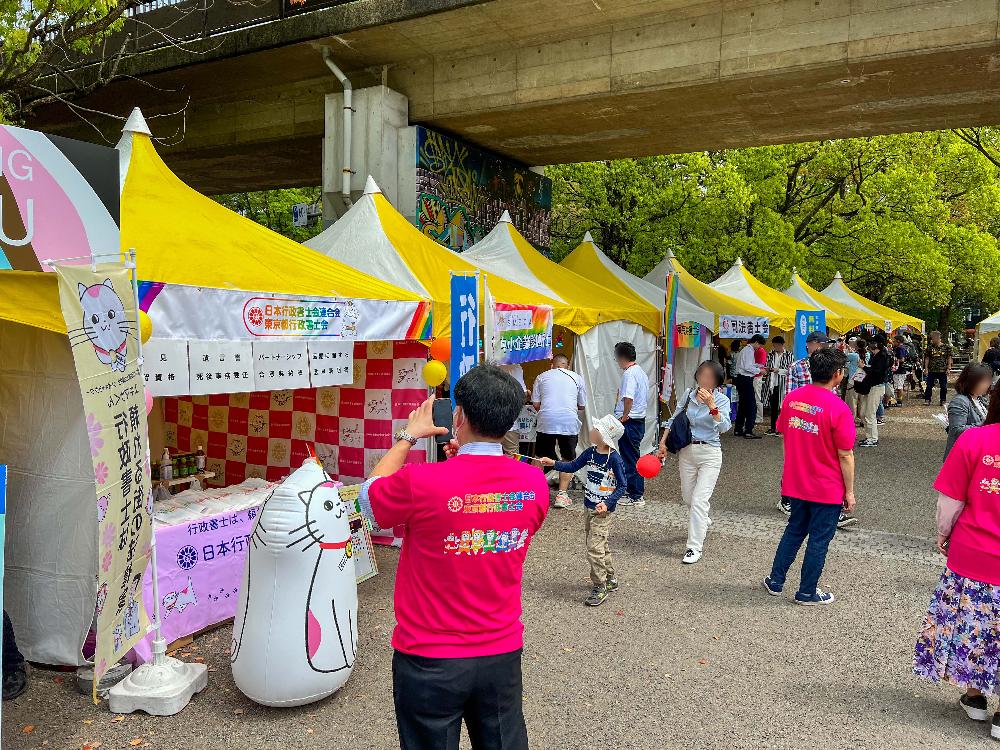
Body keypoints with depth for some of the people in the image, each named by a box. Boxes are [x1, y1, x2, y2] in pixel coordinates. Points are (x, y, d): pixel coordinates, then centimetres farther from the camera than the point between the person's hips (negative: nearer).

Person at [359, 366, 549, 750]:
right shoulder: (535, 482, -10)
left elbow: (368, 498, -2)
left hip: (429, 661, -3)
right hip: (503, 654, 4)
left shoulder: (420, 482, -24)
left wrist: (408, 436, 7)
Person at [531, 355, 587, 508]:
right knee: (568, 459, 12)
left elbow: (536, 404, 8)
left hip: (546, 421, 0)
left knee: (539, 457, 13)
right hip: (570, 422, 0)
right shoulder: (577, 378, 15)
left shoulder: (542, 377, 14)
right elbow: (582, 405, 17)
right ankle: (562, 494, 7)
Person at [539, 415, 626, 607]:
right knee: (599, 546, 17)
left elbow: (622, 486, -13)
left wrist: (607, 503, -23)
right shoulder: (590, 452, 1)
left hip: (603, 510, -7)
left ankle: (600, 587, 4)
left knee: (594, 547, -9)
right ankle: (610, 579, 33)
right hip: (588, 506, 7)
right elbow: (573, 466, 12)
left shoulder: (614, 458, -18)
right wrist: (553, 463, -1)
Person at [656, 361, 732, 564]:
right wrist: (663, 443, 3)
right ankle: (703, 520, 50)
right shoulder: (688, 395, 0)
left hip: (710, 453, -4)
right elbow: (673, 420, 10)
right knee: (687, 496, 17)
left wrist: (711, 406, -37)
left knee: (699, 500, -9)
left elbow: (724, 427, -25)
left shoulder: (721, 400, -9)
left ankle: (694, 547, 0)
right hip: (687, 450, 4)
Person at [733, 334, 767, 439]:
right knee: (751, 405, -7)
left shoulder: (745, 349, 17)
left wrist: (758, 366, 12)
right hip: (746, 379, -10)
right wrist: (759, 370, -9)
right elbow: (748, 367, -20)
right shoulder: (750, 350, -12)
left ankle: (738, 430, 20)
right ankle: (748, 431, -8)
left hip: (741, 379, 11)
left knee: (742, 404, 15)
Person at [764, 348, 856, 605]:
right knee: (819, 539, 10)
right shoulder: (838, 408, -20)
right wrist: (849, 492, -4)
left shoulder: (791, 398, -3)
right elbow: (845, 455, -15)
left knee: (794, 530, 22)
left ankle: (775, 581, 28)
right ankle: (807, 592, 22)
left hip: (795, 484, 5)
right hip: (828, 488, -5)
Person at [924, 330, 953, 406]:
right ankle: (927, 400, 6)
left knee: (943, 386, 6)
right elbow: (927, 358, 5)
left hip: (943, 370, 0)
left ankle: (943, 400, 16)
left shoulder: (946, 347, 1)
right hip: (932, 370, 1)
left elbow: (949, 358, 4)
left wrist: (948, 368, -2)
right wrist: (926, 368, -1)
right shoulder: (929, 347, 3)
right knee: (929, 386, 0)